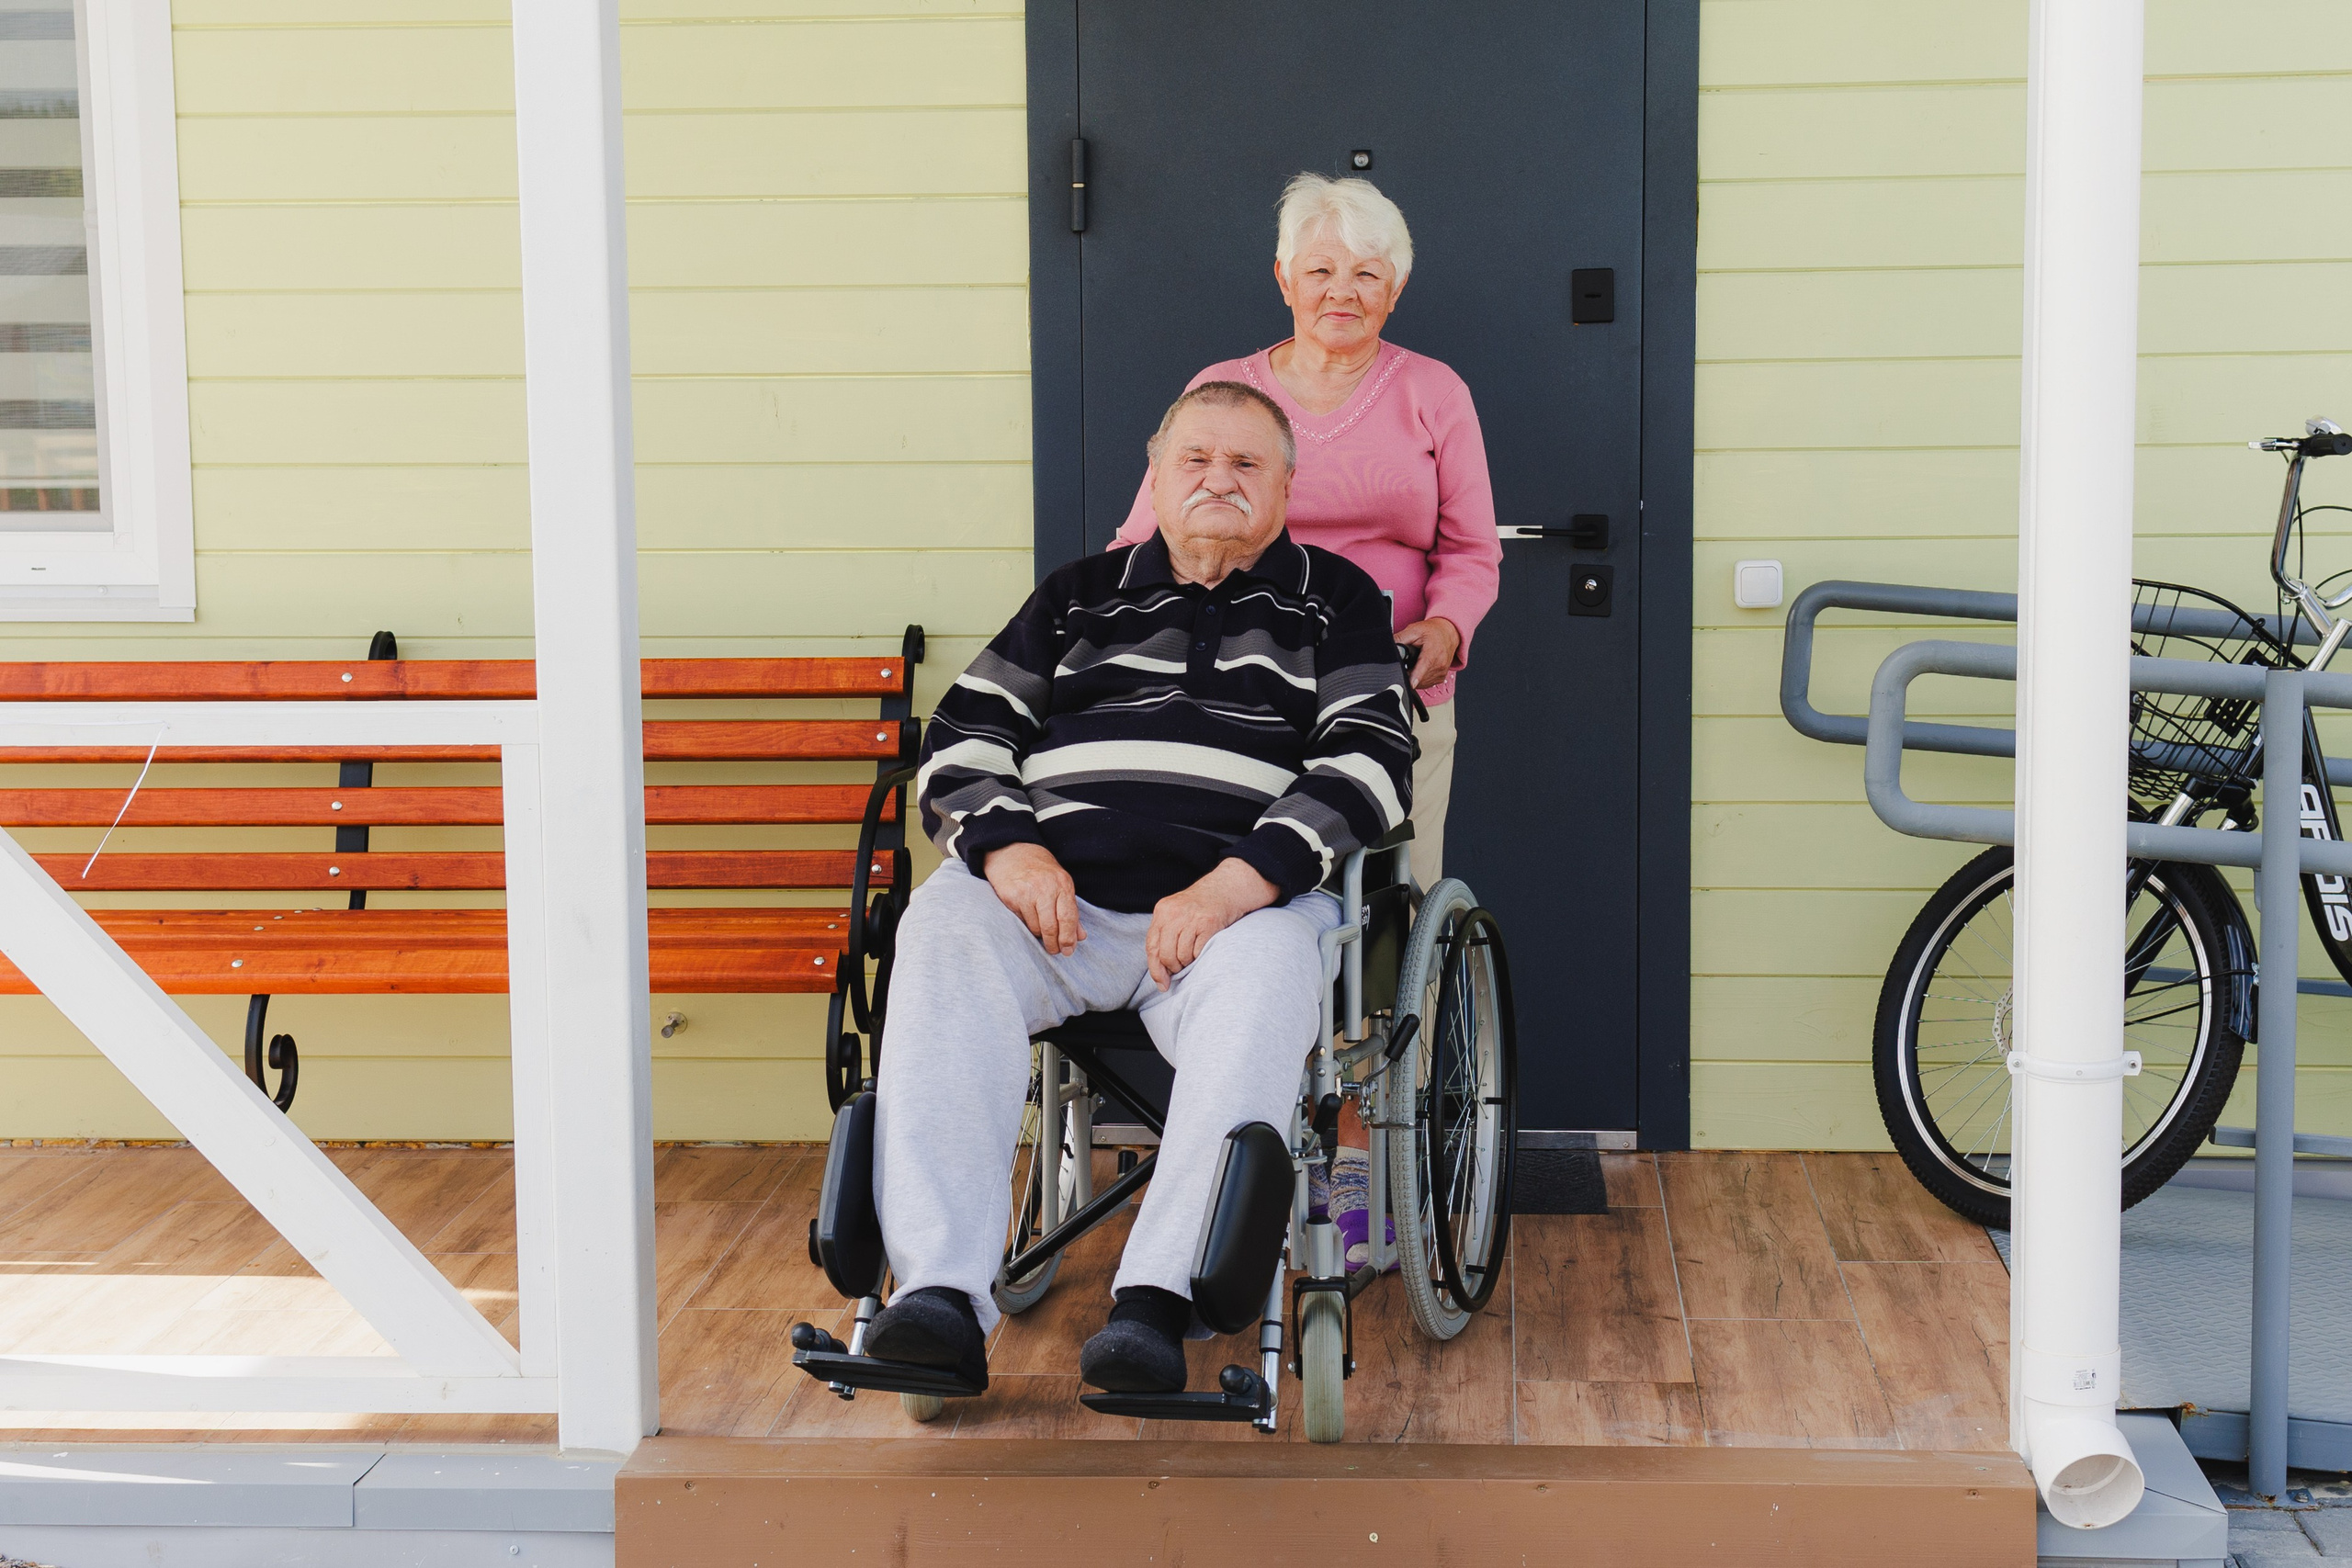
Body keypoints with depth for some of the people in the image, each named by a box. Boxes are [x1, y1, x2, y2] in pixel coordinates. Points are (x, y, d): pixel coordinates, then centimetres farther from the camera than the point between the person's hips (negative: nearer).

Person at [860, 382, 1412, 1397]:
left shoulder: (1332, 599, 20)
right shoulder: (1082, 594, 26)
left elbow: (1372, 761, 4)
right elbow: (964, 734, 19)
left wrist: (1237, 884, -12)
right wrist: (1006, 847, -5)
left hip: (1243, 900, -2)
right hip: (1054, 886, 2)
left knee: (1266, 976, -37)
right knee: (944, 931, -31)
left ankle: (1155, 1300, -45)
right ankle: (941, 1294, -40)